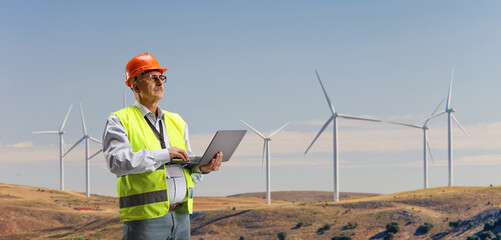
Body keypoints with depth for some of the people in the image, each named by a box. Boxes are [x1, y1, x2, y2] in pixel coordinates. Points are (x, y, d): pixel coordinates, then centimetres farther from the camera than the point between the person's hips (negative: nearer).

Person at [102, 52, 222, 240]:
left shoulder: (176, 121, 19)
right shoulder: (120, 121, 1)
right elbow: (117, 162, -16)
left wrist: (201, 168, -5)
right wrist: (163, 155, -20)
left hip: (181, 217, 6)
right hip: (145, 217, -6)